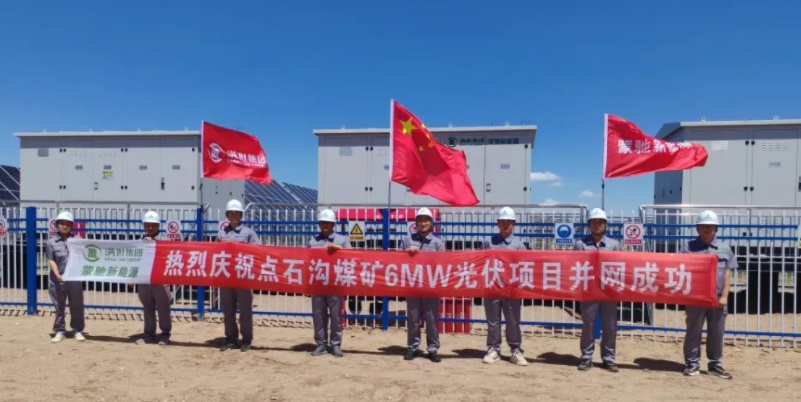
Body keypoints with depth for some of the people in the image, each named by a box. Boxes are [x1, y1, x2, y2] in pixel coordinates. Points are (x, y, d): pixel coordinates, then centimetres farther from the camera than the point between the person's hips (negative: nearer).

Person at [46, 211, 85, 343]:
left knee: (77, 306, 7)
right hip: (58, 280, -1)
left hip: (75, 279, 1)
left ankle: (78, 330, 17)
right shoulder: (51, 242, 0)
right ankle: (59, 331, 19)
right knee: (59, 307, 8)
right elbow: (51, 260, -5)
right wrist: (57, 275, -17)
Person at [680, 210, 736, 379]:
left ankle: (716, 364, 22)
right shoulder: (688, 247, 2)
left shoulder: (724, 249, 8)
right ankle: (692, 363, 15)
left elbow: (727, 274, 5)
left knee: (717, 333, 10)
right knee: (693, 332, 6)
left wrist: (724, 296, -2)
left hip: (717, 298, 2)